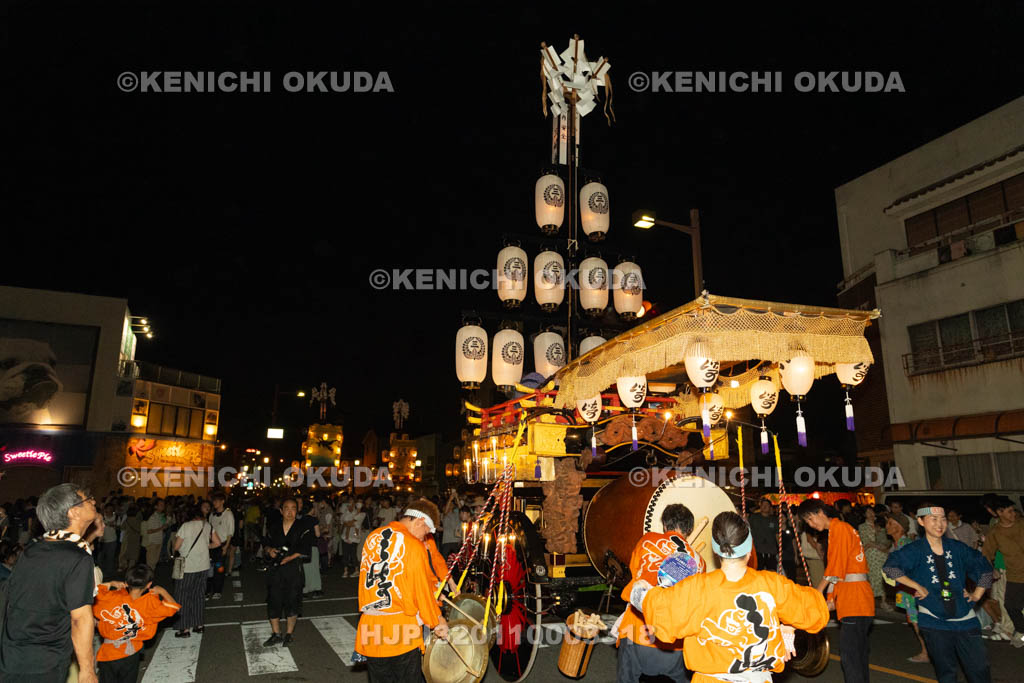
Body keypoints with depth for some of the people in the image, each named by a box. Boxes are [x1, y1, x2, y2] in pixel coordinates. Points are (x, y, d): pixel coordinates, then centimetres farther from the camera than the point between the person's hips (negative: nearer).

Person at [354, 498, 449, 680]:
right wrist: (437, 621, 5)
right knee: (408, 677, 9)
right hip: (401, 629, -5)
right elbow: (422, 590, -9)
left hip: (370, 627, 5)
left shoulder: (372, 537, 4)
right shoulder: (414, 546, -14)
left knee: (379, 677, 16)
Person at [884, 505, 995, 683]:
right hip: (934, 622, -3)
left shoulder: (957, 548, 4)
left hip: (965, 620, 3)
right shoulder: (915, 551, -8)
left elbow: (985, 567, 18)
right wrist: (917, 586, -19)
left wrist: (977, 594, 12)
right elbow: (890, 567, -20)